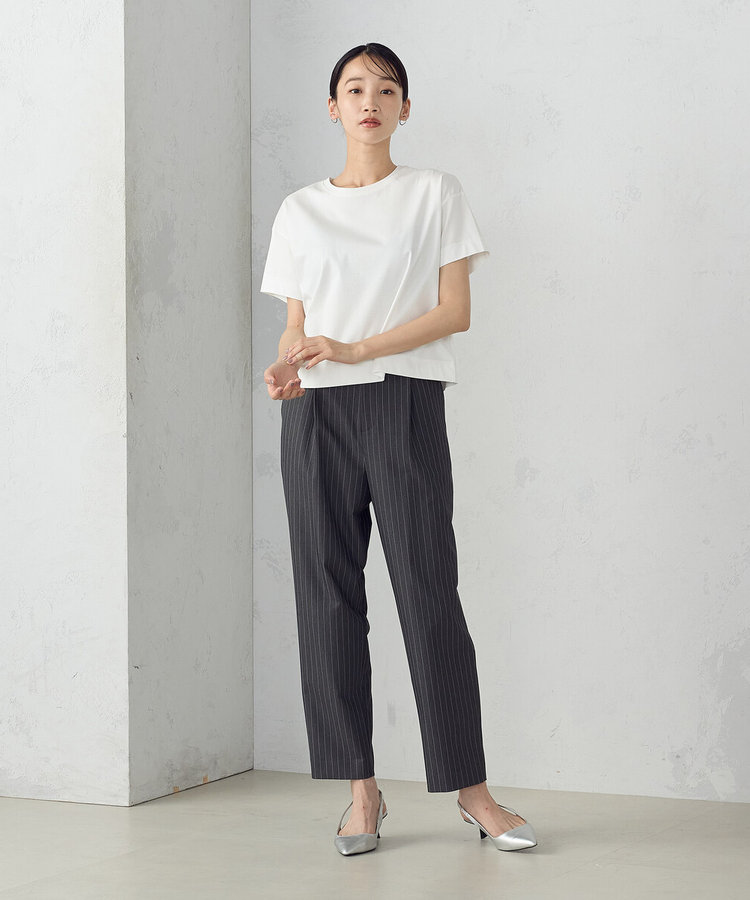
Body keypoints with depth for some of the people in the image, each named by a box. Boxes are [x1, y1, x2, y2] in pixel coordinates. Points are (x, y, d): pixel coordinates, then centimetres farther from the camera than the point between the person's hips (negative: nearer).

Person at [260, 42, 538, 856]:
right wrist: (285, 369, -9)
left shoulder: (435, 194, 8)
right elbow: (296, 325, 14)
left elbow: (455, 310, -1)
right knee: (329, 596, -1)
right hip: (316, 413, 3)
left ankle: (471, 787, 2)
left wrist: (354, 350, -13)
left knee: (429, 593, -6)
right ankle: (362, 790, 5)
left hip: (403, 403, -3)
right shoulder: (300, 211, 15)